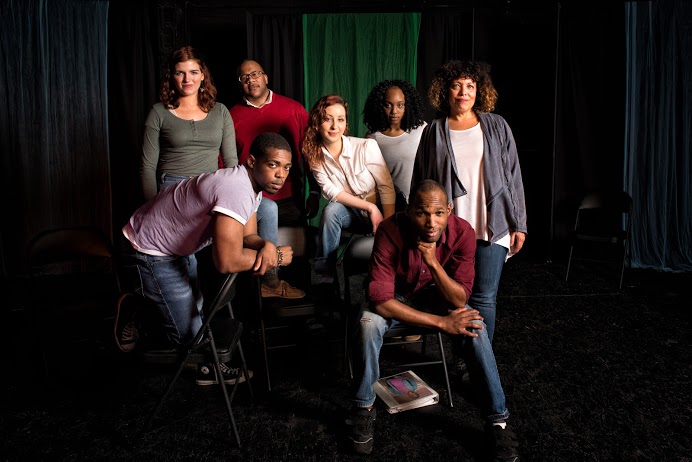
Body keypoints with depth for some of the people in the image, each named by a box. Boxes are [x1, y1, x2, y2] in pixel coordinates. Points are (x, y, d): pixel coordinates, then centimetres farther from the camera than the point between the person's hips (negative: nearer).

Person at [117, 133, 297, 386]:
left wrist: (267, 246, -21)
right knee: (186, 330, 0)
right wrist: (275, 257, -22)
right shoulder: (237, 191, -34)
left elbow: (248, 236, 2)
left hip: (176, 247, 10)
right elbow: (227, 262, -37)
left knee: (194, 309, 21)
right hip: (149, 253, -10)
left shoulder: (251, 184, -2)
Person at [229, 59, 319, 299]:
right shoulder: (232, 116, 4)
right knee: (268, 210, -31)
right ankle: (271, 283, -18)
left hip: (290, 197, 3)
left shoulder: (294, 109, 4)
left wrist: (314, 193, 0)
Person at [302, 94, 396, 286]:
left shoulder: (366, 146, -18)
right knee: (330, 211, -30)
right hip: (349, 212, 2)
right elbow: (331, 191, -13)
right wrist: (369, 207, -23)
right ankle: (324, 280, -19)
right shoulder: (314, 155, -9)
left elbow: (386, 187, -14)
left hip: (377, 211, -2)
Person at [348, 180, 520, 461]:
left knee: (475, 326, -25)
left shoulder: (463, 233, -25)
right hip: (394, 295, -1)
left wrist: (433, 263, -41)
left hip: (436, 294, 2)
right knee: (369, 324, -32)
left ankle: (497, 420, -11)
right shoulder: (390, 232, -32)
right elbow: (381, 301, -33)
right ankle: (363, 409, -10)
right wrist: (442, 322, -34)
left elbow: (459, 301, -24)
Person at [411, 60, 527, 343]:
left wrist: (519, 224, 3)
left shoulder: (497, 126, 8)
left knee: (484, 298, -2)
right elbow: (420, 182, 9)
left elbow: (513, 177, 7)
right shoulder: (434, 132, 8)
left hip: (492, 227, 0)